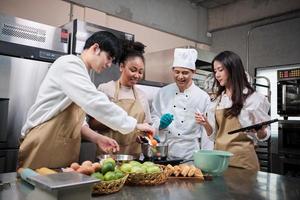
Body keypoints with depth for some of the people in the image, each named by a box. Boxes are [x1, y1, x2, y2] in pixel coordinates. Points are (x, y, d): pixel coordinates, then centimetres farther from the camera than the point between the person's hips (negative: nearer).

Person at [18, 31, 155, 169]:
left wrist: (97, 138, 2)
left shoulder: (80, 73, 17)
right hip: (44, 146, -9)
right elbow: (95, 103, -25)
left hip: (65, 150, 9)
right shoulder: (69, 64, -11)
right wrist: (135, 125, -17)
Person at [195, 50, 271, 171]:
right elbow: (214, 135, 9)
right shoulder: (217, 101, 7)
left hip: (242, 158, -4)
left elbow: (262, 136, -1)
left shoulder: (253, 98, -5)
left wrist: (260, 131, -22)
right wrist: (205, 124, -9)